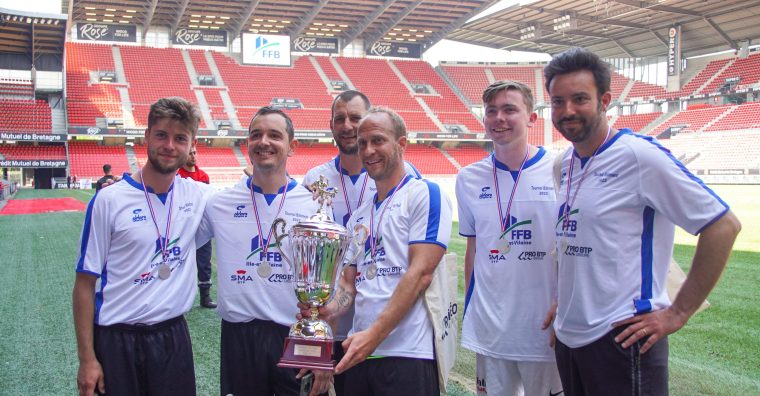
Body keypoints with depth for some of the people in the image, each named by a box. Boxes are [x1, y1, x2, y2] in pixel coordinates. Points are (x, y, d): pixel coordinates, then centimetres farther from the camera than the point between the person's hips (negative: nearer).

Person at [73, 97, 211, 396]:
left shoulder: (198, 196, -1)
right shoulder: (109, 200, -10)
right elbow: (85, 283, -6)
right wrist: (87, 359, -8)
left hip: (173, 335, 3)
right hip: (118, 340, -3)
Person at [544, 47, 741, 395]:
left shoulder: (639, 155, -14)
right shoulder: (566, 163, 8)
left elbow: (723, 225, -14)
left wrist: (678, 313, -13)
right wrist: (565, 300, 14)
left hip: (621, 340, -7)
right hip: (567, 337, 7)